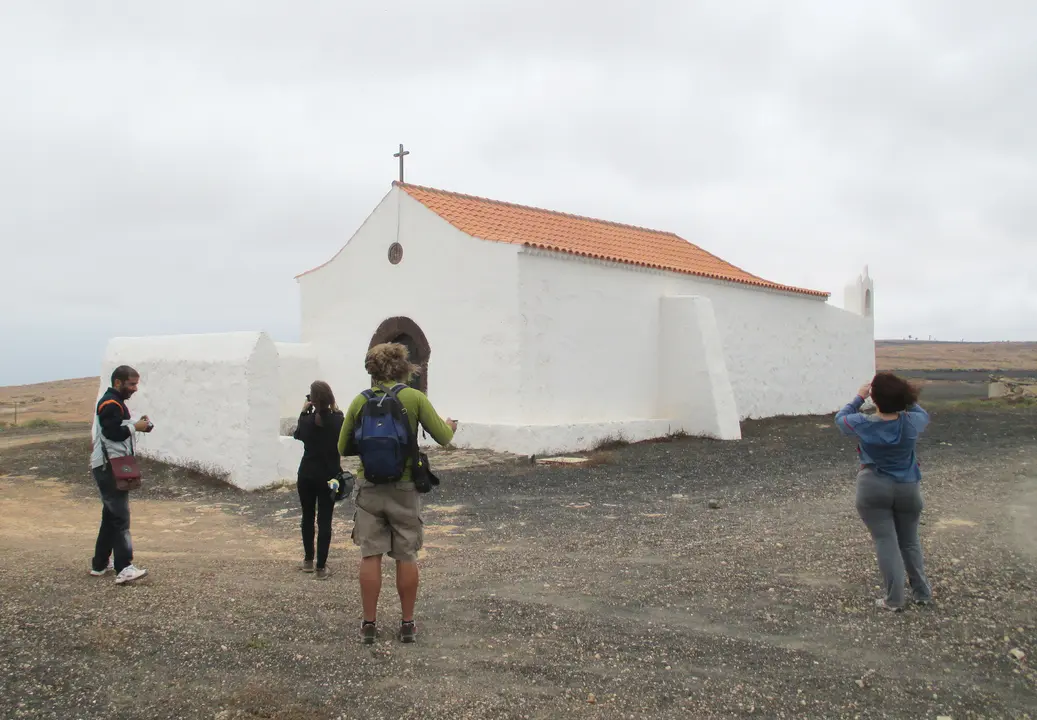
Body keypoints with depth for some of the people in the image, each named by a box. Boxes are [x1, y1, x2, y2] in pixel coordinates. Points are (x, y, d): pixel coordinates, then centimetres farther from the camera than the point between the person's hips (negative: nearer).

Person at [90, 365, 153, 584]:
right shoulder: (110, 404, -14)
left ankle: (100, 564, 23)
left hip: (112, 467, 11)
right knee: (120, 517, -14)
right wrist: (136, 427, -11)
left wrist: (137, 425, 3)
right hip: (109, 468, -11)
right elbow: (113, 432, -23)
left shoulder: (114, 402, 20)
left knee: (111, 515, 16)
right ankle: (124, 569, -17)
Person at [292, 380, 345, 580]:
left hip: (307, 475, 1)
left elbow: (297, 435, 11)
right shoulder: (338, 419, -9)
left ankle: (308, 560, 27)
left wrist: (303, 412, 9)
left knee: (307, 517, 17)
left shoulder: (307, 420, -10)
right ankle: (321, 567, 0)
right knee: (325, 520, 2)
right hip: (329, 476, -1)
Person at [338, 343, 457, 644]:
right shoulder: (414, 397, -7)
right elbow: (442, 437, -5)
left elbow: (343, 447, 5)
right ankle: (407, 624, 16)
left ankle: (369, 624, 12)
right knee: (406, 557, 9)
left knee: (370, 556, 7)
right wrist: (450, 425, 17)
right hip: (403, 488, -1)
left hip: (369, 487, 1)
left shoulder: (360, 401, 0)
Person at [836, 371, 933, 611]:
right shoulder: (911, 423, -11)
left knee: (885, 541, 1)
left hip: (874, 489, -2)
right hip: (908, 489, 2)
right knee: (909, 541, 17)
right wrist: (905, 398, 15)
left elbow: (840, 418, 7)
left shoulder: (862, 424, -15)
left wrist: (859, 398, 15)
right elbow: (923, 414, 13)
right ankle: (923, 593, 24)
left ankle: (894, 599, 1)